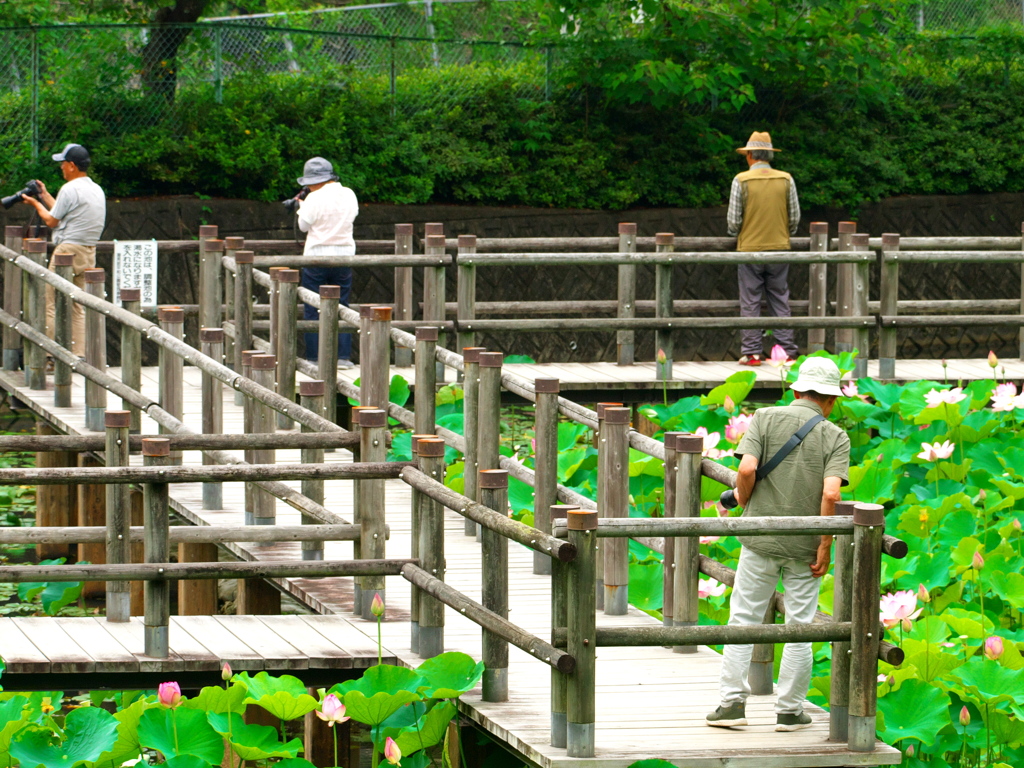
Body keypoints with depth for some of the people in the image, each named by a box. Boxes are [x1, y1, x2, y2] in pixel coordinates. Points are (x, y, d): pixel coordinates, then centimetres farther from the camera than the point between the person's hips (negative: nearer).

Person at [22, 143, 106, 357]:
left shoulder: (70, 189, -13)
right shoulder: (97, 190, 14)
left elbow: (51, 221, -7)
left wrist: (35, 203, 10)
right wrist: (45, 196, 29)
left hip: (69, 249, -9)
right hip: (89, 252, 9)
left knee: (52, 305, -5)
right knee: (76, 307, 12)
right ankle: (78, 354, 7)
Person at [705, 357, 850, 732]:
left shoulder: (766, 418, -2)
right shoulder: (835, 437, -4)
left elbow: (747, 468, -15)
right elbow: (830, 493, -16)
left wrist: (742, 499, 5)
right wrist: (825, 546, -9)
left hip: (761, 537, 0)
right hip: (806, 546, 0)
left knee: (743, 620, 9)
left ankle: (732, 702, 6)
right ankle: (789, 711, 12)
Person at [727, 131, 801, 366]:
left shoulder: (741, 180, -8)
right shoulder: (786, 180, -1)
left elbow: (733, 221, -6)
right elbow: (795, 218, 4)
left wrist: (735, 233, 15)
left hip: (750, 249, -2)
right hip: (779, 248, 2)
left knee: (750, 303, 3)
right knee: (780, 302, 9)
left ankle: (752, 352, 2)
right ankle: (787, 351, 7)